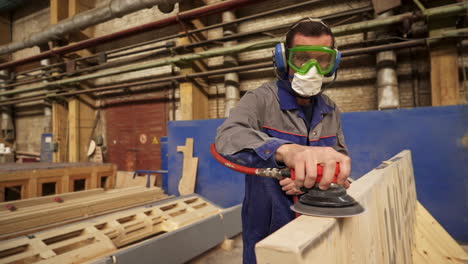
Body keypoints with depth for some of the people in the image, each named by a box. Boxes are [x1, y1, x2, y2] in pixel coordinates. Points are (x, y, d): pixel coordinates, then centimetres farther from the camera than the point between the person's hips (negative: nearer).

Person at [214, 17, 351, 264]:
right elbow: (228, 137, -35)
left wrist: (315, 177, -23)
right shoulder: (260, 100, -16)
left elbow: (341, 159, 0)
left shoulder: (330, 110, 2)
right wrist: (286, 150, -53)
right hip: (267, 234, -5)